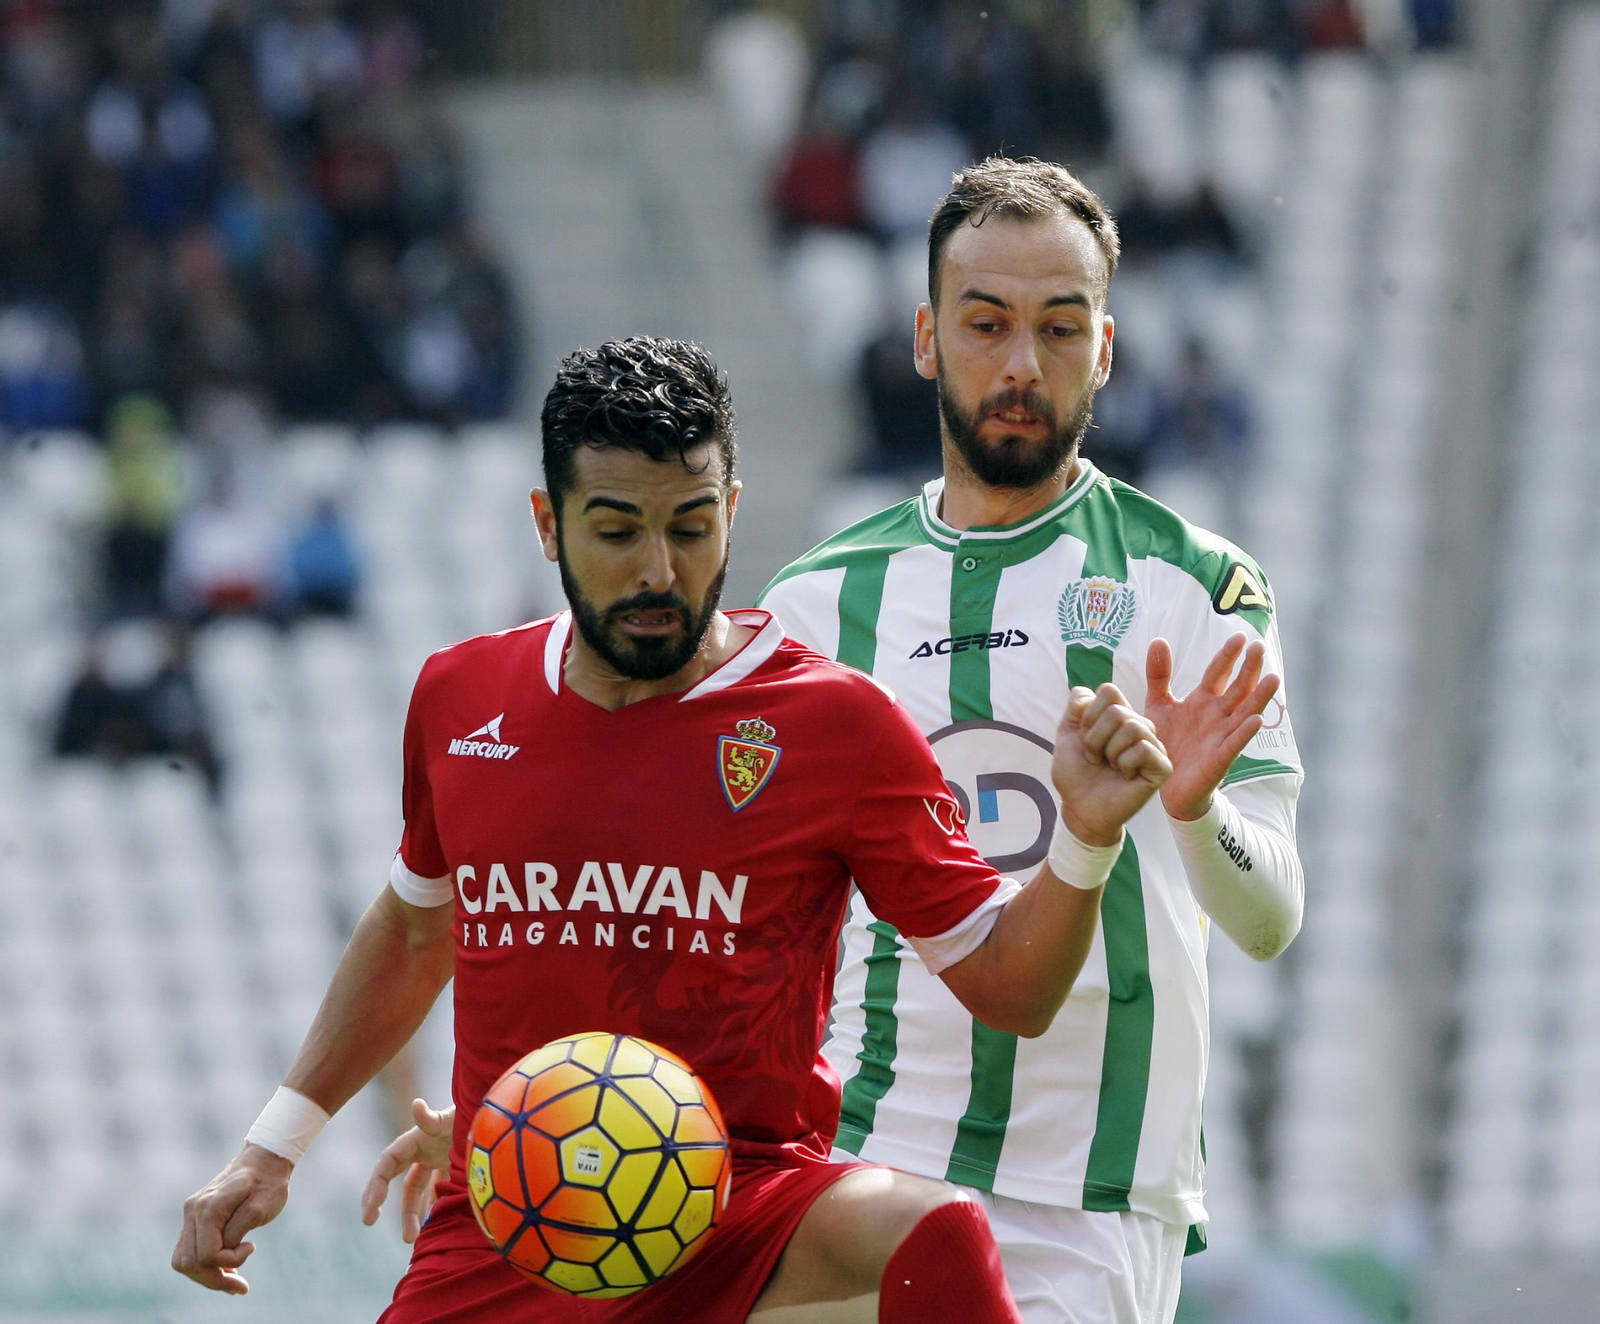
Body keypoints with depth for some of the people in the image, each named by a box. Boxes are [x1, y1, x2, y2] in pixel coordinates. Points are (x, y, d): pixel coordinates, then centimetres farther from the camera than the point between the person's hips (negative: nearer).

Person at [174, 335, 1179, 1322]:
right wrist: (272, 1148, 24)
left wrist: (1087, 839, -20)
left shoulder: (836, 722, -4)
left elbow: (1009, 987, -2)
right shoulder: (458, 698, 7)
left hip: (739, 1237, -3)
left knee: (939, 1243, -34)